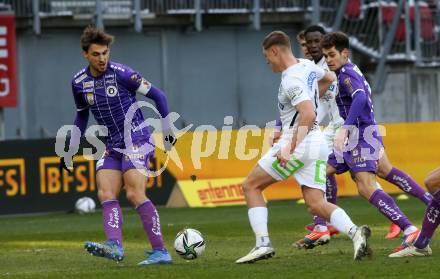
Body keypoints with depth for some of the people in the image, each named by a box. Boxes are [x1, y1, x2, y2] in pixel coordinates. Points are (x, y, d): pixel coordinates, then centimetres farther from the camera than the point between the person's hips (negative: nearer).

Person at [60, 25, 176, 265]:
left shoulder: (121, 74, -13)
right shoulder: (79, 83, 4)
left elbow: (157, 95, -5)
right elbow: (81, 117, 21)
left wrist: (167, 130, -2)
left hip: (137, 140, -6)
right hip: (112, 146, 6)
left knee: (135, 194, -18)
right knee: (106, 194, -13)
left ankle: (160, 251, -17)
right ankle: (114, 246, -28)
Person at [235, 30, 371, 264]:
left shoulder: (291, 81, -16)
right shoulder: (307, 65, 11)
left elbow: (308, 115, -27)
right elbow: (328, 79, 33)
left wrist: (290, 148, -28)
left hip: (299, 141, -9)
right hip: (317, 144, 9)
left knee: (250, 186, 6)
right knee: (317, 204, 3)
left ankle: (263, 244, -2)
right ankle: (354, 232, -22)